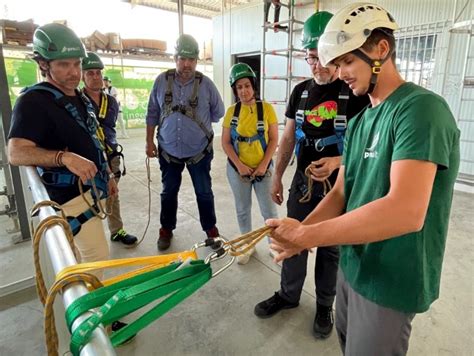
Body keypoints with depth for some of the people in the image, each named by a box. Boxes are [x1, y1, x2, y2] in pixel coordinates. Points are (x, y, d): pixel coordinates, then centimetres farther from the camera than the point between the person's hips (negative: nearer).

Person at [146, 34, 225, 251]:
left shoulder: (205, 83, -8)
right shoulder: (162, 81, -3)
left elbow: (218, 112, 4)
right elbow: (152, 113, 4)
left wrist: (198, 122, 8)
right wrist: (149, 142, 5)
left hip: (199, 151, -1)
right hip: (168, 150, 2)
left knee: (204, 192, 10)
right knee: (168, 192, 15)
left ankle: (211, 229, 29)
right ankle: (166, 230, 34)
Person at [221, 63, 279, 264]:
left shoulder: (266, 108, -5)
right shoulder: (232, 111, -1)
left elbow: (274, 139, -5)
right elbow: (225, 142, -1)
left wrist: (263, 165, -13)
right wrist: (239, 165, -12)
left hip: (263, 168, -1)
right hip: (238, 169, 2)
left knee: (269, 210, 6)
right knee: (242, 209, 13)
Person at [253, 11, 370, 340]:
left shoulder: (356, 93, -11)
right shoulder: (300, 91, 5)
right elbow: (288, 138, 9)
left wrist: (336, 162, -28)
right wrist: (277, 176, 9)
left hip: (337, 187, -4)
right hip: (302, 182, 4)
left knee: (330, 249, 12)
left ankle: (325, 306, 34)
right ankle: (288, 295, 36)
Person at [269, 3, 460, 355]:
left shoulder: (421, 107, -21)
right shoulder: (359, 121, 6)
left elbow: (406, 212, -33)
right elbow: (340, 194, 3)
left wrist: (306, 235, -28)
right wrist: (295, 232, -14)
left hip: (391, 280, -7)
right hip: (352, 265, 7)